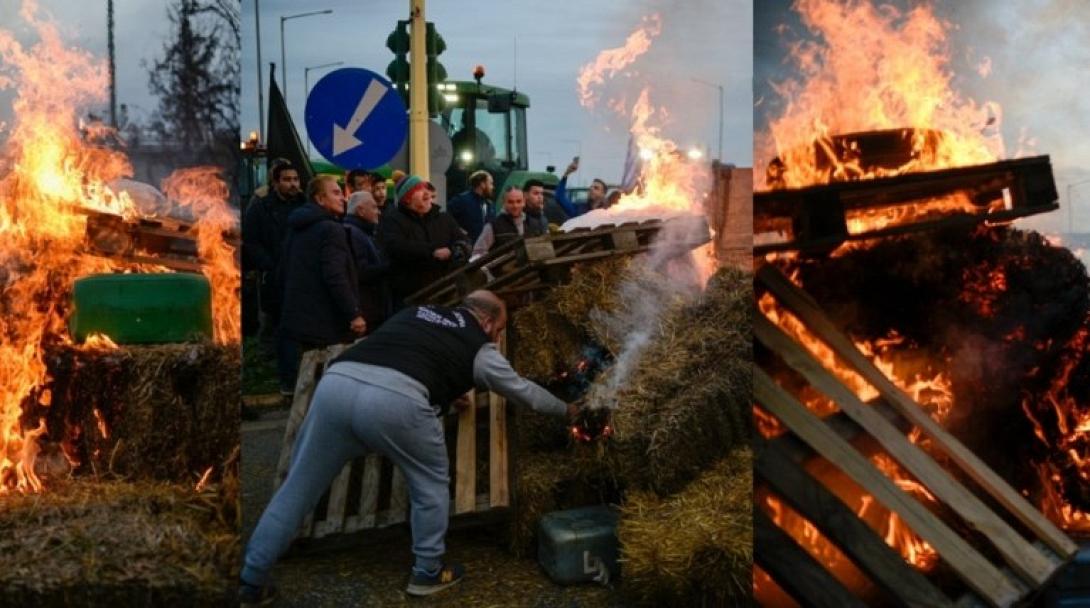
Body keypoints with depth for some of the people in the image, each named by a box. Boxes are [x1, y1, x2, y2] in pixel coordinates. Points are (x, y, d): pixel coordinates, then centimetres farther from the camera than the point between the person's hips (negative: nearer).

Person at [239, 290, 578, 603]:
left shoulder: (415, 313, 34)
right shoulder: (478, 348, 22)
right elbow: (524, 391, 36)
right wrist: (566, 410, 54)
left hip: (335, 383, 5)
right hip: (394, 400, -5)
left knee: (299, 487, 15)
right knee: (431, 482, 21)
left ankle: (251, 583, 23)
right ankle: (428, 573, 31)